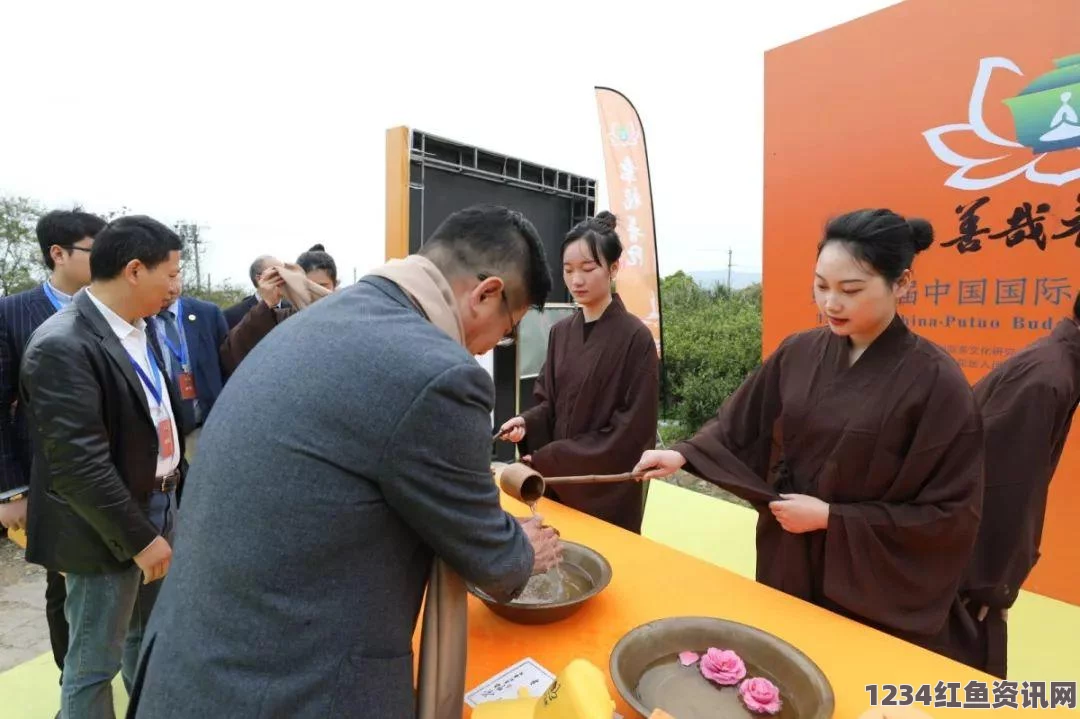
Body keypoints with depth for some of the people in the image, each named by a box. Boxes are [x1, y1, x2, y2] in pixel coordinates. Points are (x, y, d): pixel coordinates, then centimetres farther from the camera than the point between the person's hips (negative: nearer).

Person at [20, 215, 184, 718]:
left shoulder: (137, 329, 4)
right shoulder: (62, 345, -23)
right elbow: (79, 464, -24)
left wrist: (168, 495, 12)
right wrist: (138, 537, -19)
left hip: (158, 507, 8)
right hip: (107, 529, -8)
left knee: (148, 635, 26)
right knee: (94, 663, 11)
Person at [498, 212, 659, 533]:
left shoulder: (635, 337, -14)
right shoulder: (560, 332, 3)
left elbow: (632, 429, -15)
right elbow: (549, 402, 9)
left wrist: (551, 458, -16)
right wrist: (527, 423, -13)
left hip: (608, 493, -5)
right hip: (558, 484, 5)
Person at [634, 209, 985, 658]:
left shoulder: (935, 380, -17)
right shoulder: (798, 354, -5)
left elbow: (950, 514, -14)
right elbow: (740, 426, 2)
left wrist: (831, 517, -19)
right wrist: (684, 455, -14)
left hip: (876, 592, -3)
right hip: (787, 566, 4)